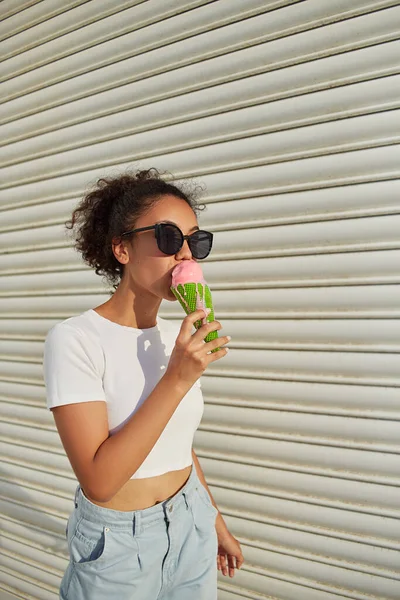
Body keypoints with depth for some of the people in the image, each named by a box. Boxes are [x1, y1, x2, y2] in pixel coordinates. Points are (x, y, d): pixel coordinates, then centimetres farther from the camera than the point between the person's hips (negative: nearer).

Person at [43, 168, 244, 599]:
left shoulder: (177, 338, -1)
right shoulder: (74, 340, -20)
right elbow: (98, 481, -25)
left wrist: (216, 521, 17)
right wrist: (176, 380, -29)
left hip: (192, 530, 6)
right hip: (116, 543, -5)